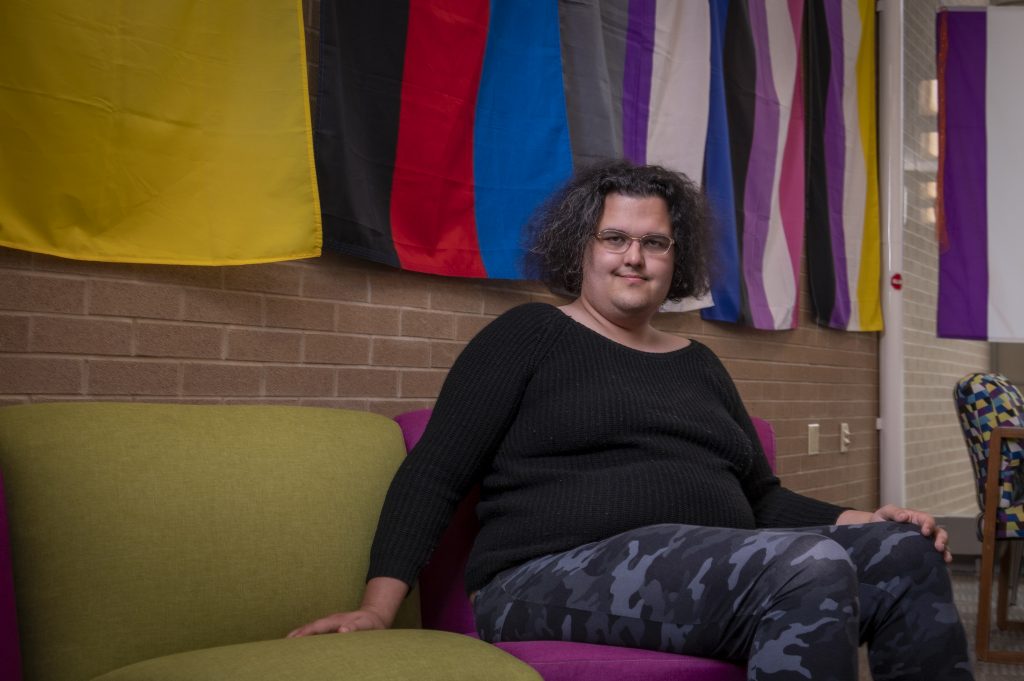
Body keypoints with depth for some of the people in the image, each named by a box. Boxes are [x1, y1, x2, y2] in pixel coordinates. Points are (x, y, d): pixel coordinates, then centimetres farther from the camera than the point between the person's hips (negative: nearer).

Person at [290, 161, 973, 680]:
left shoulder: (698, 365, 24)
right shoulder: (529, 335, 7)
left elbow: (764, 498, 23)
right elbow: (432, 475, 1)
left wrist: (870, 520, 5)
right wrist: (379, 607, -12)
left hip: (714, 579, 7)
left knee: (905, 553, -13)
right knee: (809, 569, -29)